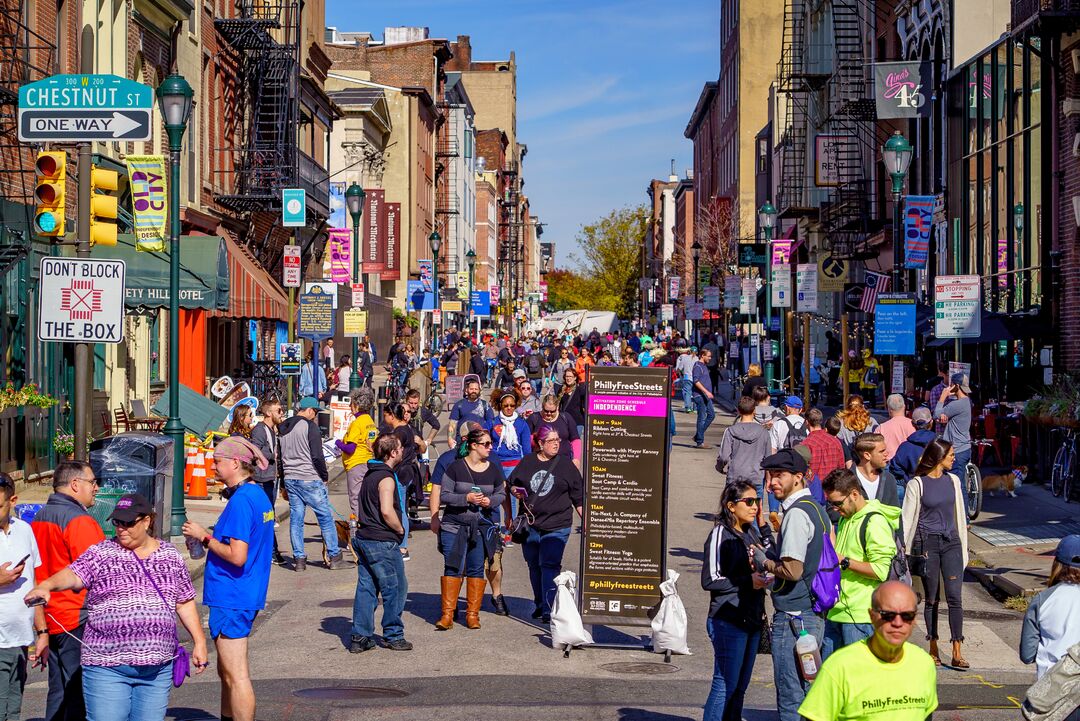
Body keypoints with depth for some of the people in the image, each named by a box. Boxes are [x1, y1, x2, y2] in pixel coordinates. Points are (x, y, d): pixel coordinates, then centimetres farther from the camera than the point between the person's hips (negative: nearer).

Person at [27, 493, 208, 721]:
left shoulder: (170, 556, 10)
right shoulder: (100, 553, 0)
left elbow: (185, 602, 15)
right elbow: (74, 574, -17)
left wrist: (199, 641, 11)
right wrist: (47, 585, -38)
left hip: (158, 666, 3)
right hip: (106, 666, -3)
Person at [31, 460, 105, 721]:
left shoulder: (39, 518, 14)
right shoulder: (79, 521, -15)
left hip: (50, 619, 9)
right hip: (78, 620, -9)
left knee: (58, 691, 15)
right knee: (79, 692, -5)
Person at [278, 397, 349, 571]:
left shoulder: (283, 428, 13)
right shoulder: (310, 426, -12)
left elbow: (280, 456, 17)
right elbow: (317, 456, -15)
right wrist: (325, 476, -3)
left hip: (290, 478, 7)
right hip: (310, 479, -7)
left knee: (296, 519, 8)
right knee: (326, 517, 1)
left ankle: (299, 559, 7)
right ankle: (335, 557, 3)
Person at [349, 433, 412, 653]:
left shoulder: (369, 474, 14)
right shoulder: (386, 478, -16)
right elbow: (387, 511, -24)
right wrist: (400, 529, -11)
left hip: (363, 537, 9)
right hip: (382, 542, -9)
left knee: (366, 588, 10)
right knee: (395, 589, 3)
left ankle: (359, 637, 10)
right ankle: (393, 635, 9)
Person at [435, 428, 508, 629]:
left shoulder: (493, 470, 5)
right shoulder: (455, 467, -6)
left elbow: (501, 493, 16)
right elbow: (444, 495, -5)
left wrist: (490, 501, -5)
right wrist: (466, 498, -19)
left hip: (482, 527, 3)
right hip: (454, 525, -3)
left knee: (476, 570, 5)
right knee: (452, 568, -3)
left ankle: (472, 613, 14)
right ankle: (447, 614, 1)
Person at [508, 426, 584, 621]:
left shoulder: (565, 465, 3)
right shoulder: (527, 462, 8)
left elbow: (578, 496, 7)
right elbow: (512, 484, 18)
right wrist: (516, 491, -4)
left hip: (556, 526, -3)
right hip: (530, 523, 3)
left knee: (550, 565, -12)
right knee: (534, 565, 12)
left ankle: (549, 610, -13)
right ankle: (540, 604, 27)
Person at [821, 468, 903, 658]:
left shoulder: (875, 522, -14)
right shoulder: (846, 518, 17)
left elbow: (881, 571, -21)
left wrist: (844, 561, -20)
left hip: (860, 616, -9)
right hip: (837, 612, 9)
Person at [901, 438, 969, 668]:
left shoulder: (953, 480, 11)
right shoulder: (917, 484, -2)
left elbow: (959, 515, 18)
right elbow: (907, 518, 0)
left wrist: (963, 546, 17)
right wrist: (903, 551, -3)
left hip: (951, 542, 3)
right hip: (927, 543, -3)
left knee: (955, 597, -6)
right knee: (932, 599, 4)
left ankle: (957, 653, -7)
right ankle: (933, 650, 15)